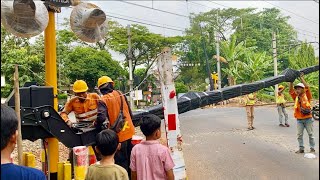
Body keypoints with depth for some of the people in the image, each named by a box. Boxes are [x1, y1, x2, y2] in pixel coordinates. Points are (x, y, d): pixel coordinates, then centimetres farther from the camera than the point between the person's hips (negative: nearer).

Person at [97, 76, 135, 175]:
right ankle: (130, 175, 35)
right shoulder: (120, 94, 2)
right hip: (129, 131, 6)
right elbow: (130, 112, 7)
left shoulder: (103, 100, -12)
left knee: (121, 161, 7)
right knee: (129, 157, 21)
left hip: (119, 133, -5)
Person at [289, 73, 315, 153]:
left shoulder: (307, 96, -3)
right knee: (299, 135, 7)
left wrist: (301, 78, -14)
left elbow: (307, 87, -15)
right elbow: (291, 91, -3)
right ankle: (301, 148, 15)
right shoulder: (296, 97, 7)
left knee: (310, 134, 8)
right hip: (299, 119, 4)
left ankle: (312, 148, 19)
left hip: (308, 118, -3)